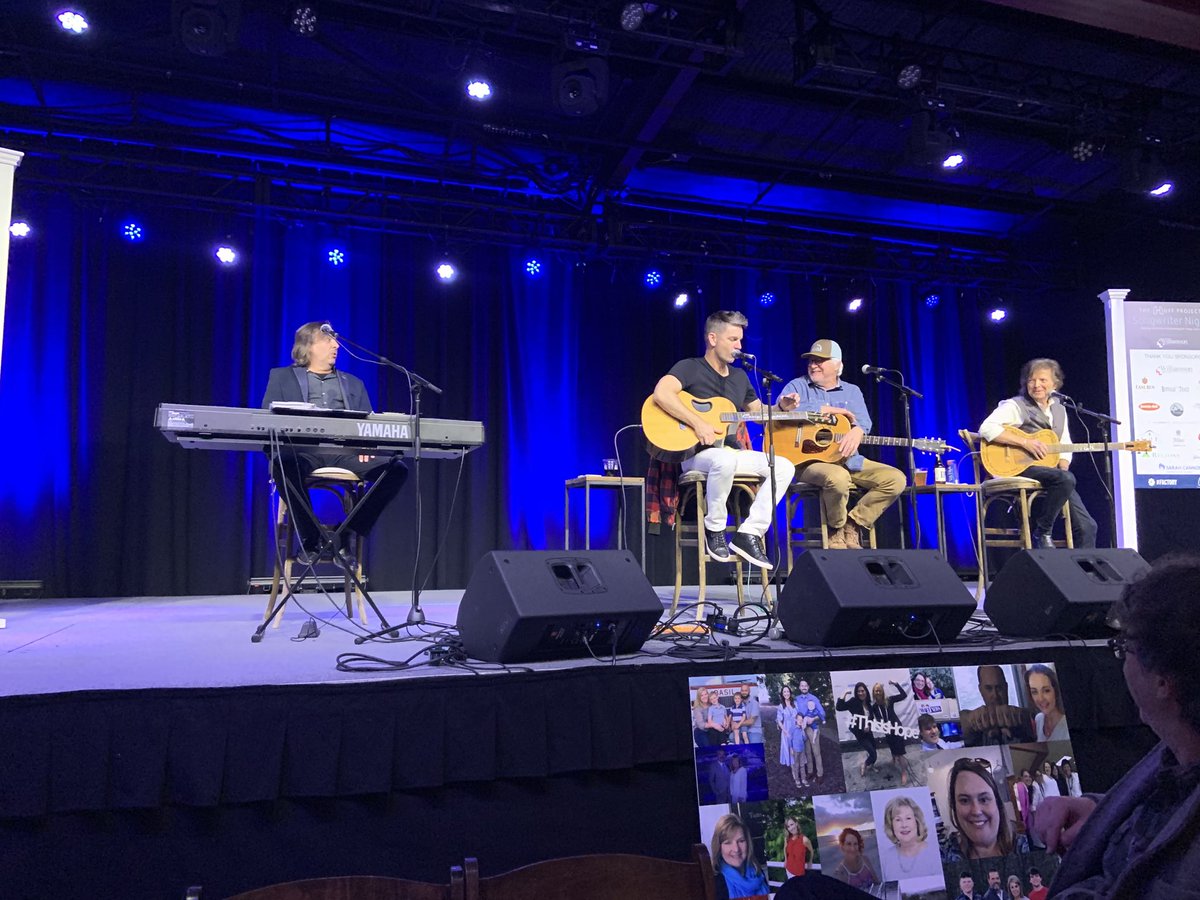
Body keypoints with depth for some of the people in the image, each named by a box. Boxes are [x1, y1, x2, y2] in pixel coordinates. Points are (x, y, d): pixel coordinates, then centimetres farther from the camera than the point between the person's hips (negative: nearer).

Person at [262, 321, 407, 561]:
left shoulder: (354, 383, 29)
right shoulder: (281, 377, 22)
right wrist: (283, 435, -14)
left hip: (346, 452, 3)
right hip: (302, 450, -2)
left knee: (396, 468, -25)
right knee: (283, 464, -39)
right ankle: (310, 538, -19)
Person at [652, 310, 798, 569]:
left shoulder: (739, 377, 18)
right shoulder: (690, 368, -5)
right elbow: (661, 393, -25)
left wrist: (782, 407, 6)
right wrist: (698, 423, -30)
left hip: (730, 452, 7)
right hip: (695, 453, -7)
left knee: (784, 466, -10)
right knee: (724, 460, -40)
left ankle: (750, 533, -14)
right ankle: (714, 529, -17)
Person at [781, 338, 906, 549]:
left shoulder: (852, 391, 19)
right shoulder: (797, 386, 7)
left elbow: (863, 421, 0)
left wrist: (857, 431, -28)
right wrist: (833, 410, -10)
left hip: (849, 460, 5)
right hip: (809, 459, -5)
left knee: (896, 478, -13)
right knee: (838, 477, -37)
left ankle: (851, 527, -4)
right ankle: (835, 532, -9)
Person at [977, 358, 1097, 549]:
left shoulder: (1059, 409, 18)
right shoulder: (1015, 406, -4)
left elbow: (1065, 446, 22)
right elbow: (986, 428, -19)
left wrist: (1062, 468, 1)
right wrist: (1025, 442, -22)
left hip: (1052, 474, 7)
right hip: (1018, 469, -7)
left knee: (1087, 526, -3)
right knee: (1066, 479, -34)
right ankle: (1041, 533, -19)